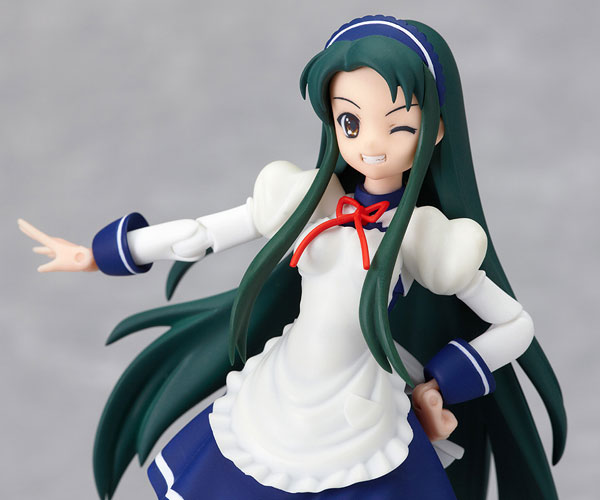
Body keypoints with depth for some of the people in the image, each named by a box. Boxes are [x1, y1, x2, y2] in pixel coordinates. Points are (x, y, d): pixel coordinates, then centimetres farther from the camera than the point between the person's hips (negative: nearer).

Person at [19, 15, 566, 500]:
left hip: (356, 442, -3)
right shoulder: (312, 200, -6)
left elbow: (516, 326, -2)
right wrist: (96, 255, 12)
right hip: (269, 412, 4)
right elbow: (204, 233, 4)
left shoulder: (426, 238, -13)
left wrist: (440, 386, -7)